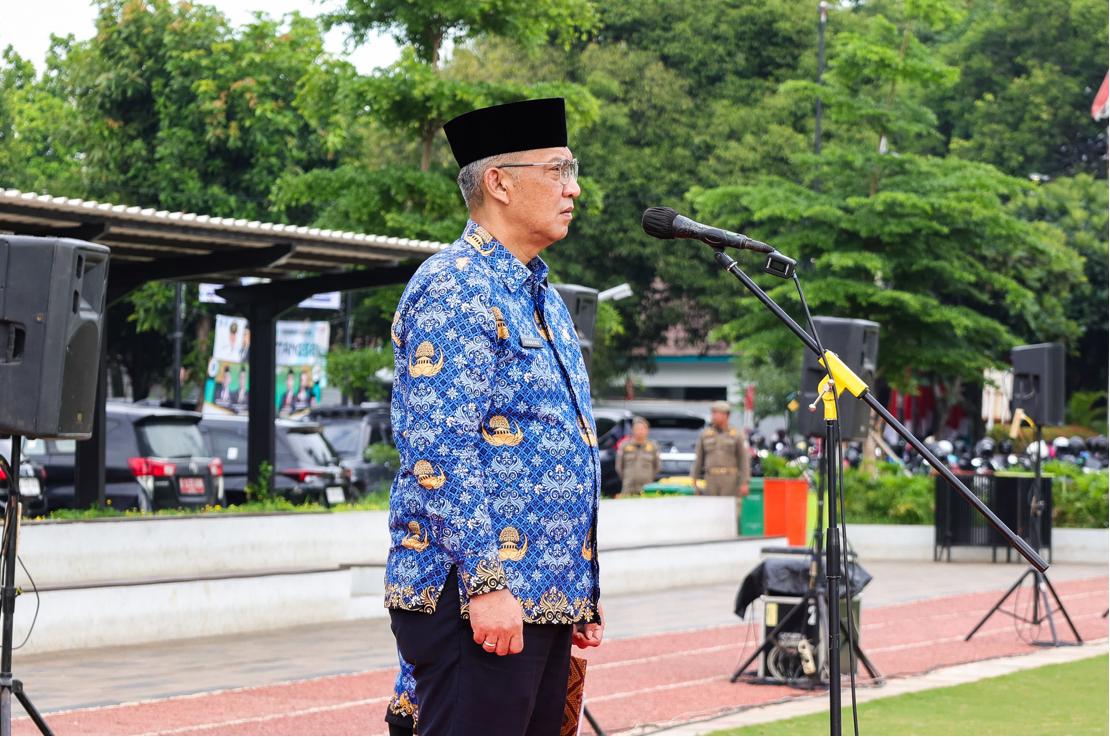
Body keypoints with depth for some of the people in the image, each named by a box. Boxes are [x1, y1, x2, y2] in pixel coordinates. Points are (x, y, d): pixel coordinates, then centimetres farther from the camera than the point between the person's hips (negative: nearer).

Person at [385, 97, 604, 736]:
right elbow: (438, 450, -19)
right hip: (479, 600, -9)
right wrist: (484, 582, -23)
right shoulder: (454, 289, -10)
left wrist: (583, 593, 21)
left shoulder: (542, 296, 20)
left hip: (546, 601, 10)